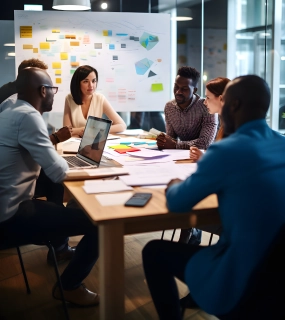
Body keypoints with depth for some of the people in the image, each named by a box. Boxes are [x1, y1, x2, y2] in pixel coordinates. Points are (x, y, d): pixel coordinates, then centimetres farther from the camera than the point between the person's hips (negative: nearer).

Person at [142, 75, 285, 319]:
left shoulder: (227, 150, -21)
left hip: (238, 286, -7)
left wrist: (173, 186, 12)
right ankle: (193, 299, 51)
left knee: (154, 251, 14)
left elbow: (177, 203, -8)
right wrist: (207, 164, 19)